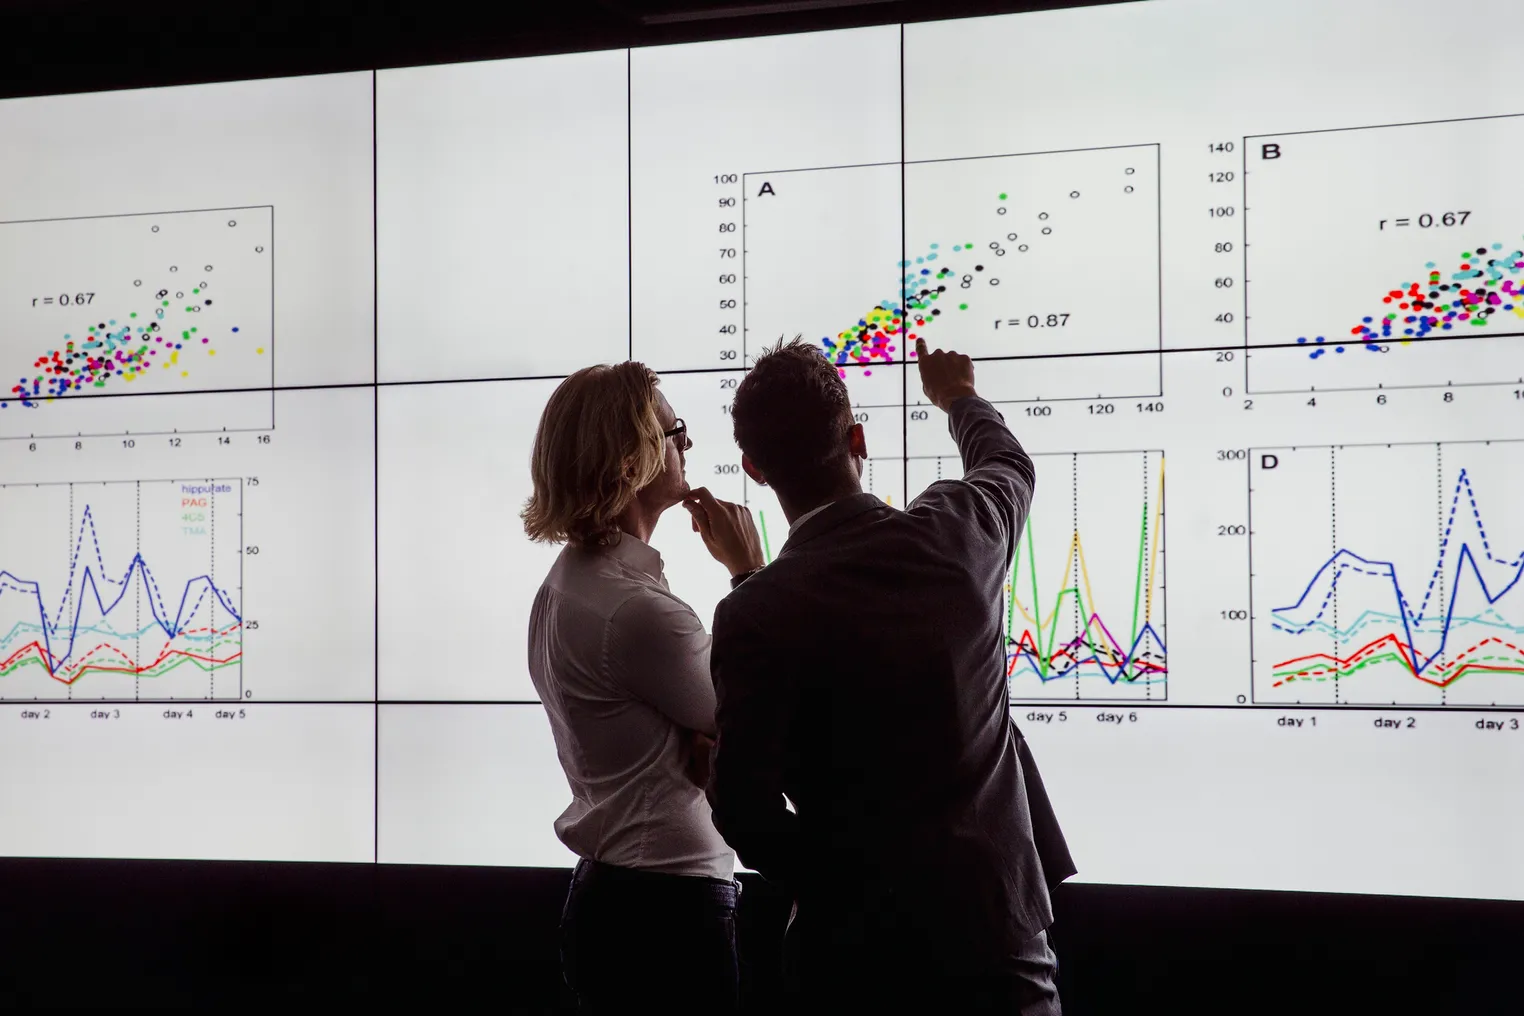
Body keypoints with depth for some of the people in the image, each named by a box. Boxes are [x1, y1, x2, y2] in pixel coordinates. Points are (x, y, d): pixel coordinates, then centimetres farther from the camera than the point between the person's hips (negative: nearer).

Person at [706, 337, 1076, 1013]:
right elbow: (1009, 466, 20)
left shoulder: (754, 617, -17)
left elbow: (742, 810, -17)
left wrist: (835, 880, 1)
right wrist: (958, 397, 40)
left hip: (857, 947, -2)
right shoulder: (957, 533, -5)